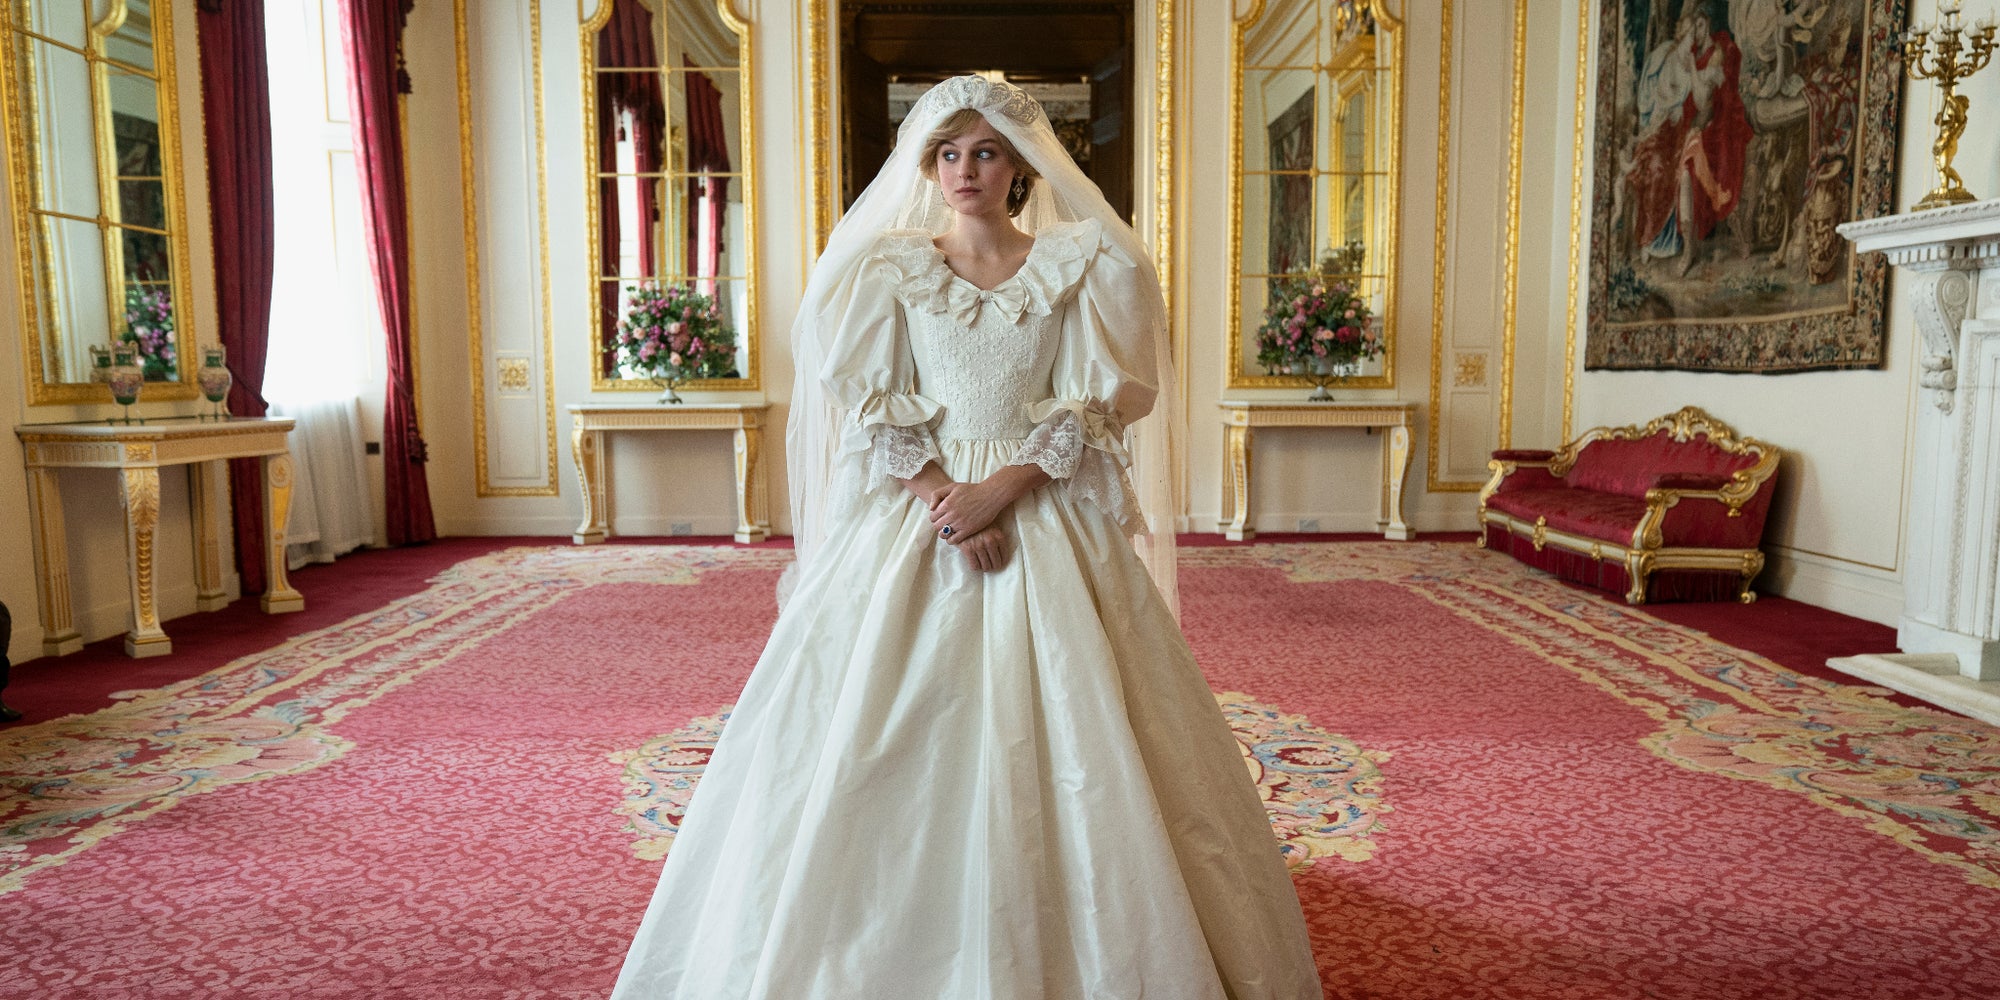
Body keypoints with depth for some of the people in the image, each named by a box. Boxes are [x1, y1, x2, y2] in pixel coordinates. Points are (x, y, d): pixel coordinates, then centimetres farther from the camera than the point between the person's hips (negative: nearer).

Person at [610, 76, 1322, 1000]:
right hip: (908, 516, 1)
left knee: (1066, 736, -1)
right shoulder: (886, 268, 7)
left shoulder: (1081, 262, 5)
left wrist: (1001, 492, -14)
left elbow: (1093, 406, -2)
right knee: (885, 741, 0)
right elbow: (871, 410, 0)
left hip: (1047, 519, 0)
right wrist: (943, 497, -14)